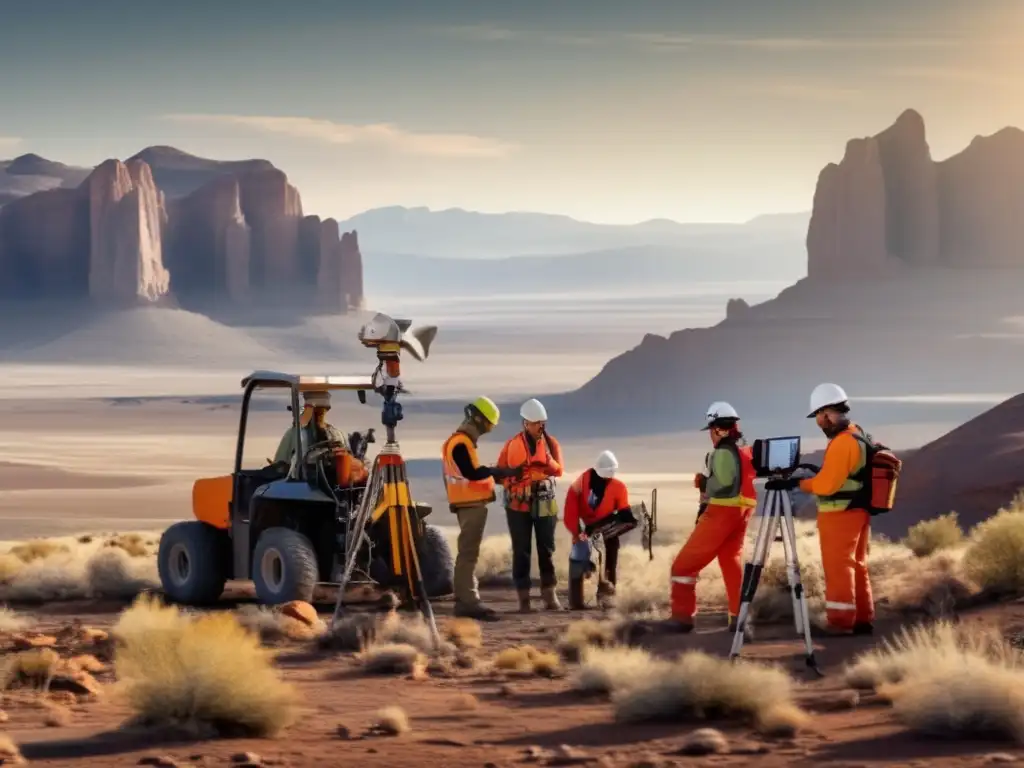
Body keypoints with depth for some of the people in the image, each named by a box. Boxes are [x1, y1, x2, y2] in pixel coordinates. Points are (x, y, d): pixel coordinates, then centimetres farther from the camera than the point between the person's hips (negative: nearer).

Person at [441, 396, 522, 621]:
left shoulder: (460, 441, 18)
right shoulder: (461, 443, -15)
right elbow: (471, 473, -23)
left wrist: (494, 474, 10)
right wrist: (502, 472, -21)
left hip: (469, 503, 11)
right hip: (471, 504, -11)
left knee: (468, 552, 14)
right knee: (468, 552, -13)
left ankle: (465, 599, 19)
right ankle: (468, 601, -17)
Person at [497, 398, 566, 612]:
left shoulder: (551, 443, 2)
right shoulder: (512, 445, -3)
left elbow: (559, 470, -9)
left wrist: (547, 461, -27)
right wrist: (514, 477, -18)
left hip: (545, 504, 2)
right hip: (518, 504, -2)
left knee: (546, 549, 3)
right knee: (521, 551, 0)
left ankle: (550, 595, 7)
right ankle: (524, 598, 2)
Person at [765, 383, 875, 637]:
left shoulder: (842, 443, -21)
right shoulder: (861, 436, 11)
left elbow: (826, 484, -22)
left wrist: (794, 483, -15)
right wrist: (816, 472, 16)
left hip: (840, 515, -10)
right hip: (858, 512, 10)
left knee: (838, 568, -5)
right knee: (856, 566, 13)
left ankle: (841, 622, -5)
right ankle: (862, 620, 16)